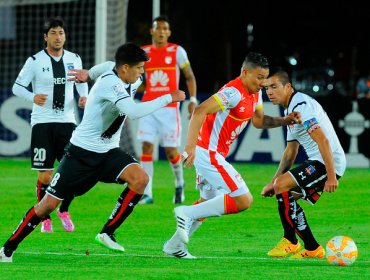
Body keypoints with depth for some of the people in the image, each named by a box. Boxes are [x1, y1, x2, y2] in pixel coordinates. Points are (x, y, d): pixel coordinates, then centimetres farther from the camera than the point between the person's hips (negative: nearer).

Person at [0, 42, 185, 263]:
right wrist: (168, 98, -32)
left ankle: (107, 234, -11)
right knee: (49, 204, -4)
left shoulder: (131, 81, 1)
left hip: (109, 152, 7)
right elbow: (134, 112, -38)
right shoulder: (109, 83, -25)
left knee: (140, 179, -21)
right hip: (82, 152, -7)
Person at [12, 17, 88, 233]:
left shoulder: (74, 59, 7)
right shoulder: (35, 61, -4)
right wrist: (33, 97, -20)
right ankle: (45, 218, 15)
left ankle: (64, 211, 21)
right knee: (45, 176, -3)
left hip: (67, 121, 3)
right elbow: (17, 87, -1)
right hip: (42, 122, -3)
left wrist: (84, 97, 1)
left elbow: (82, 81, 22)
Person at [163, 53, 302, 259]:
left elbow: (259, 120, 25)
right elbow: (200, 111, -29)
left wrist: (284, 120, 8)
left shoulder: (255, 93, 10)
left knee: (209, 202, 25)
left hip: (210, 153, 11)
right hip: (208, 153, -11)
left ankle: (175, 245, 31)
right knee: (244, 201, -12)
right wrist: (191, 146, -36)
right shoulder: (234, 93, -21)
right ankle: (187, 214, -9)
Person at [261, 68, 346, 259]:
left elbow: (323, 140, -22)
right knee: (284, 194, 15)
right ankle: (312, 249, 13)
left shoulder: (301, 105, -15)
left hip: (329, 163, -11)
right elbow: (290, 151, 23)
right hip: (316, 163, 11)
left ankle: (291, 242, -9)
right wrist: (274, 181, 17)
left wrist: (331, 177, -26)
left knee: (282, 186, -20)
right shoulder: (290, 109, 18)